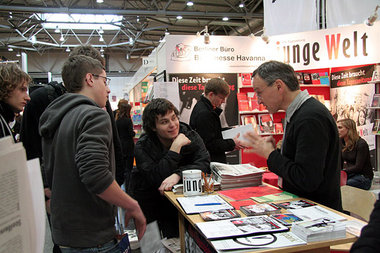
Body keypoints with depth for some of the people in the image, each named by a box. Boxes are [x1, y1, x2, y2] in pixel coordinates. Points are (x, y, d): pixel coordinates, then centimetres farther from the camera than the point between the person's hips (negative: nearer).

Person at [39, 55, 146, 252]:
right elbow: (96, 176, -29)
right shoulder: (94, 115, -18)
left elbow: (50, 176, 16)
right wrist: (133, 207, -17)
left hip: (62, 231, 9)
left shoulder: (55, 118, 10)